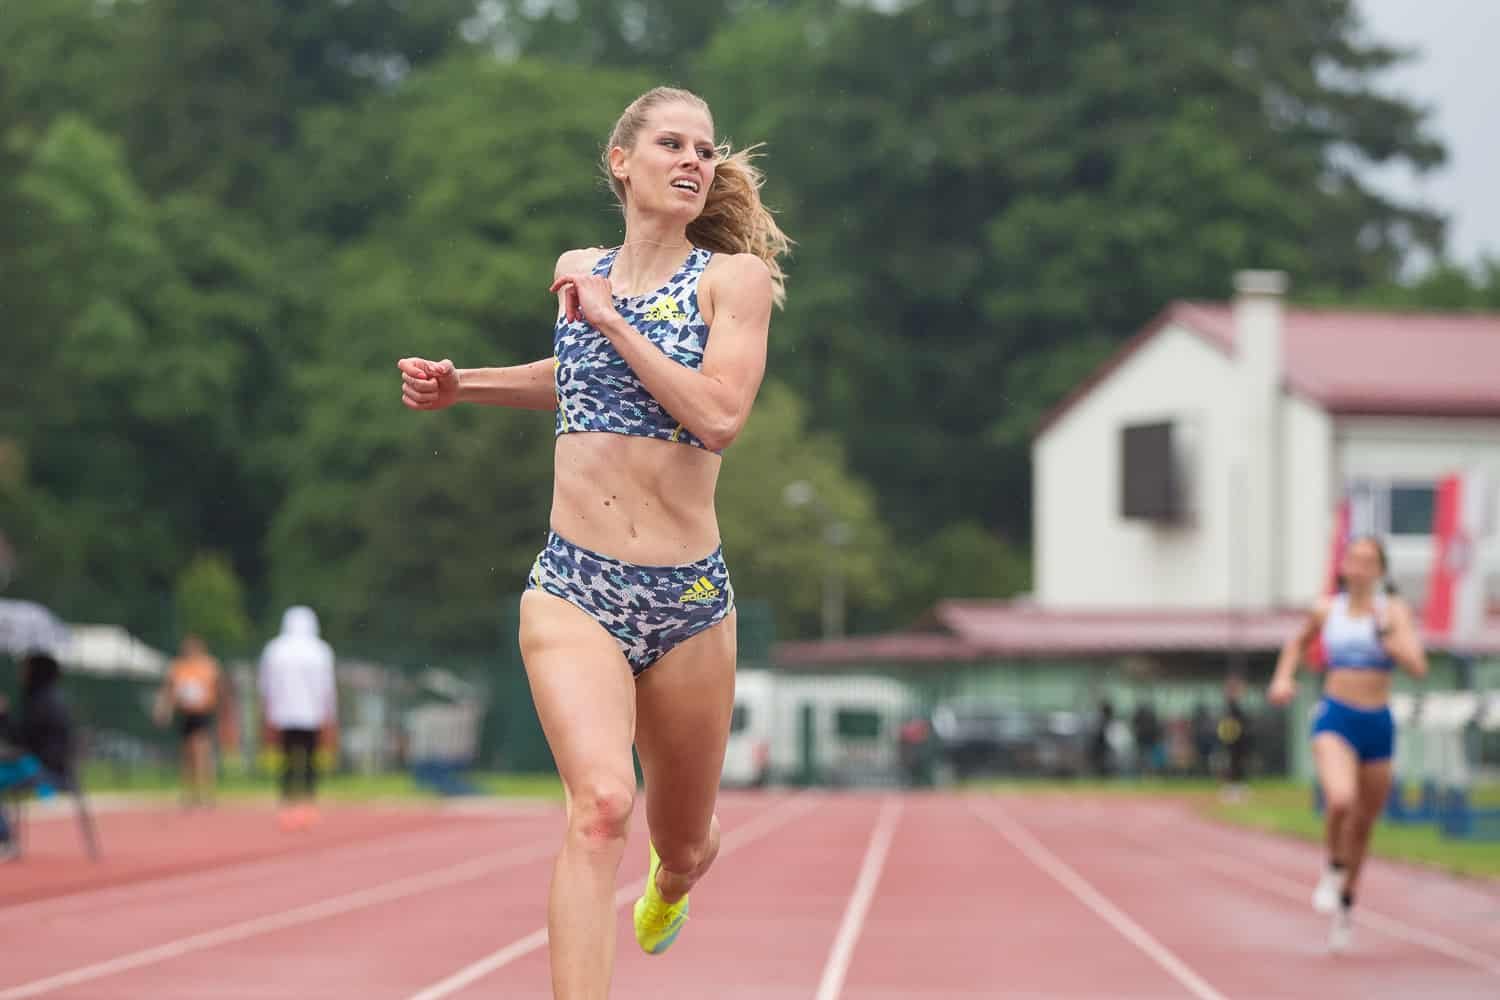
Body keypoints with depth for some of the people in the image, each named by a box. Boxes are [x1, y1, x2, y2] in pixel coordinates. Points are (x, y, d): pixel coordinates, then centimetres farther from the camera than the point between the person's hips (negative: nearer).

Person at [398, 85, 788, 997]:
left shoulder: (734, 277, -3)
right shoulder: (580, 271, 9)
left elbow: (719, 416, -18)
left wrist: (612, 320, -14)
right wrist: (459, 386, 18)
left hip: (688, 600, -1)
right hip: (574, 589, 1)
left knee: (683, 844, 19)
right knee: (602, 804, -27)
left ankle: (671, 883, 57)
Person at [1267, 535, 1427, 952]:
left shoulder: (1393, 610, -2)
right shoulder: (1327, 610, 2)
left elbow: (1417, 666, -13)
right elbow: (1298, 642, 23)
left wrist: (1384, 631, -20)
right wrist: (1283, 677, 8)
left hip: (1378, 724, 1)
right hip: (1335, 718, -1)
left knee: (1362, 825, 12)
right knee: (1341, 800, -29)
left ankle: (1346, 904, 34)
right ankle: (1333, 869, 0)